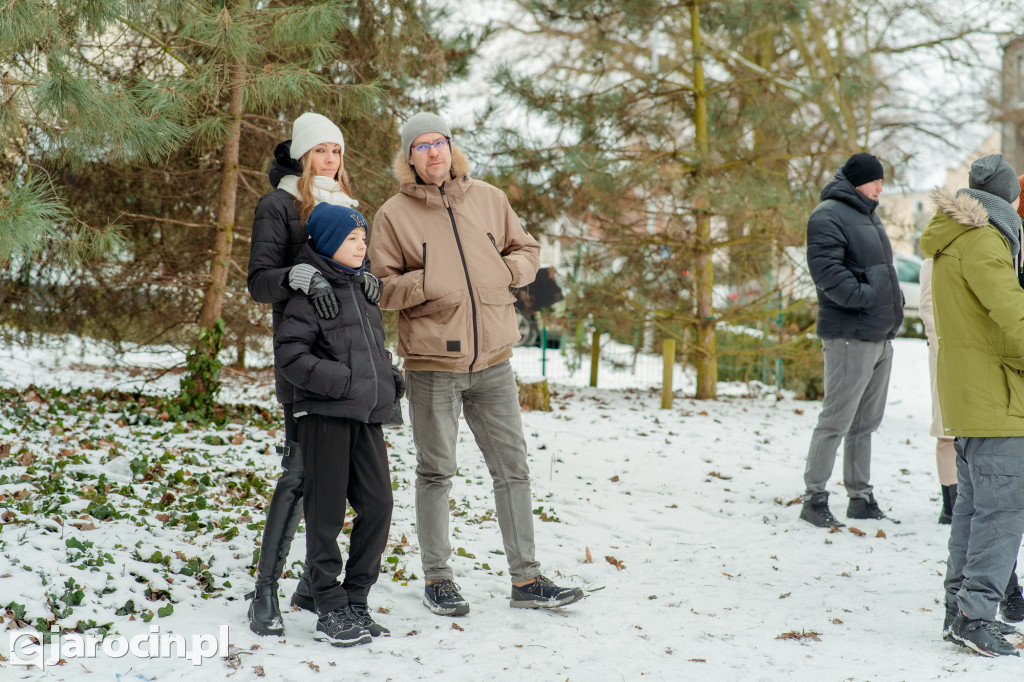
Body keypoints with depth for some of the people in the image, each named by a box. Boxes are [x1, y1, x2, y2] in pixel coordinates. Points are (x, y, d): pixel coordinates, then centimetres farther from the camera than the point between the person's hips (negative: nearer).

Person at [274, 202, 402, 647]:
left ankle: (356, 600, 16)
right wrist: (341, 382, -20)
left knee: (378, 504, 4)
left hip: (366, 415, 7)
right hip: (325, 414, -7)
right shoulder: (311, 291, -7)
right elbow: (289, 352, -14)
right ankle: (331, 611, 6)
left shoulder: (362, 288, 17)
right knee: (326, 512, -1)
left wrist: (390, 380, 11)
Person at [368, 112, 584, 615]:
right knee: (436, 472, 6)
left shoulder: (488, 199, 8)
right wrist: (425, 283, -17)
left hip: (493, 360, 3)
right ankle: (437, 579, 18)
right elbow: (379, 286, -2)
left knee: (513, 467, 5)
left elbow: (527, 250, 18)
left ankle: (526, 579, 13)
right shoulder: (394, 214, -1)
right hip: (433, 364, -3)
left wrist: (511, 269, -3)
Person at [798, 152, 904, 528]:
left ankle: (861, 497, 21)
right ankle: (814, 497, -1)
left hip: (880, 336, 10)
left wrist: (893, 302, 15)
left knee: (866, 422, 14)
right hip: (849, 337, -10)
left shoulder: (867, 215, 21)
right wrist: (864, 296, -24)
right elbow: (826, 269, -21)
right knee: (836, 420, -8)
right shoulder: (828, 216, -10)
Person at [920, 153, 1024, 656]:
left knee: (973, 503, 15)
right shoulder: (981, 241, -15)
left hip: (963, 392, 10)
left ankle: (960, 607, 20)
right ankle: (975, 614, -9)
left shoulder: (948, 241, 15)